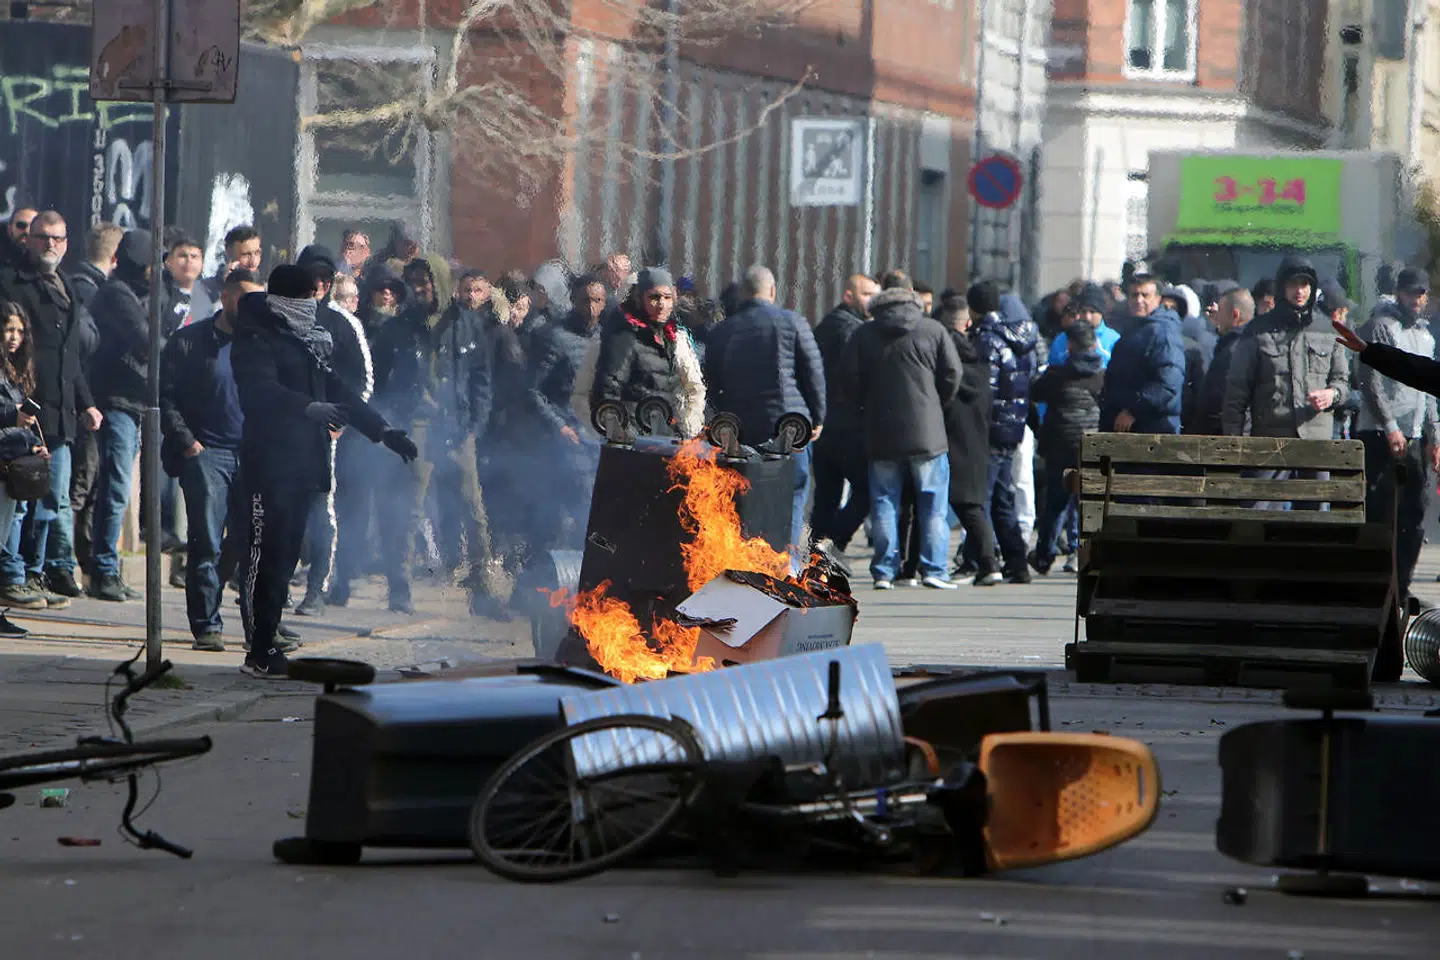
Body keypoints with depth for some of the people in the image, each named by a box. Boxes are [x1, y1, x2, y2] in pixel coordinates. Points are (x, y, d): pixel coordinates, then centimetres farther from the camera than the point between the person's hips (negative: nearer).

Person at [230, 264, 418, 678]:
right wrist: (310, 407, -40)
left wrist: (384, 431, 20)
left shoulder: (305, 344, 22)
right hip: (269, 462, -9)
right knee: (267, 555, -10)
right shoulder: (256, 342, -6)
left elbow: (338, 392, 26)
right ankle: (259, 654, -11)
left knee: (286, 555, 7)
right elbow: (263, 389, -24)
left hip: (303, 464, 9)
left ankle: (266, 646, 10)